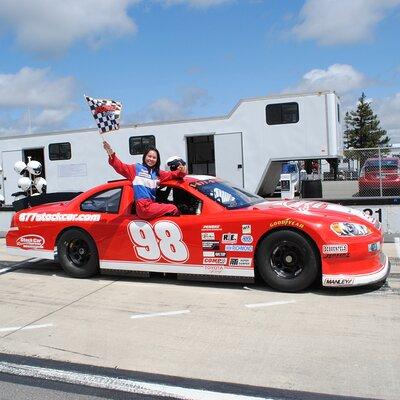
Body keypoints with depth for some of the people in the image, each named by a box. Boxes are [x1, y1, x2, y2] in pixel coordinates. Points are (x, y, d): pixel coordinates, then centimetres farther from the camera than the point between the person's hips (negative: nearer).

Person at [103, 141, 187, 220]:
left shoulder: (157, 173, 20)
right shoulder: (136, 168, 5)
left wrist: (181, 172, -3)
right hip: (144, 208, -6)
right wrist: (111, 154, -20)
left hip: (151, 205, 6)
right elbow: (120, 167, -4)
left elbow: (171, 174, 18)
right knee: (173, 209, -4)